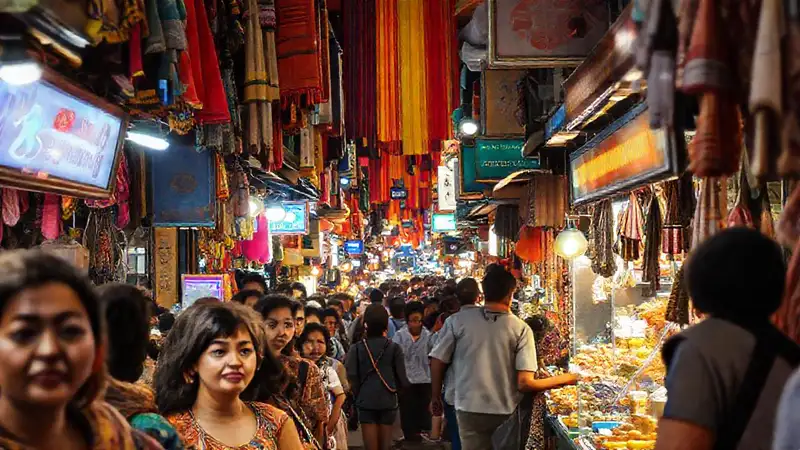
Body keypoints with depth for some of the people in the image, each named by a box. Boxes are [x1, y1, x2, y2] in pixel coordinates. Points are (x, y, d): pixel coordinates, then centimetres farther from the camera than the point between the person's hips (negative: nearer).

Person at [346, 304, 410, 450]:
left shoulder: (357, 348, -6)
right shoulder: (394, 348, -5)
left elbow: (352, 377, -10)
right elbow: (402, 378, -5)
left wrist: (358, 394, 7)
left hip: (366, 401, -1)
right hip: (388, 401, 1)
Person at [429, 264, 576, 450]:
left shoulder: (457, 320, -7)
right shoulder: (520, 328, -9)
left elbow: (437, 361, -2)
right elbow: (525, 383, -15)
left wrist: (435, 397, 15)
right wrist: (565, 379, 0)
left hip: (470, 411, 0)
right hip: (507, 413, 0)